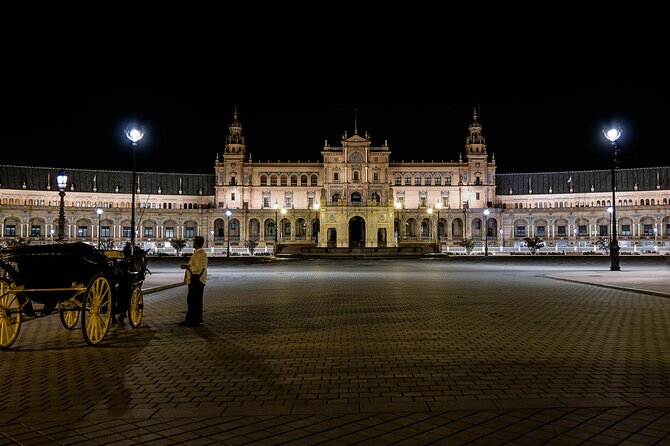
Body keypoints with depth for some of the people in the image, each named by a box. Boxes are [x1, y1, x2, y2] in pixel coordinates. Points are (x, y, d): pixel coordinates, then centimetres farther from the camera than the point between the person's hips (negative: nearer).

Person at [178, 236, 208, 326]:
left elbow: (198, 268, -24)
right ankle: (190, 319, 24)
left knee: (195, 301, -6)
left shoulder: (200, 254, -18)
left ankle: (196, 321, 0)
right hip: (194, 280, 11)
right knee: (190, 300, 16)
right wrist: (187, 265, 16)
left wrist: (187, 267, -16)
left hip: (197, 280, -11)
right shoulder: (197, 253, 16)